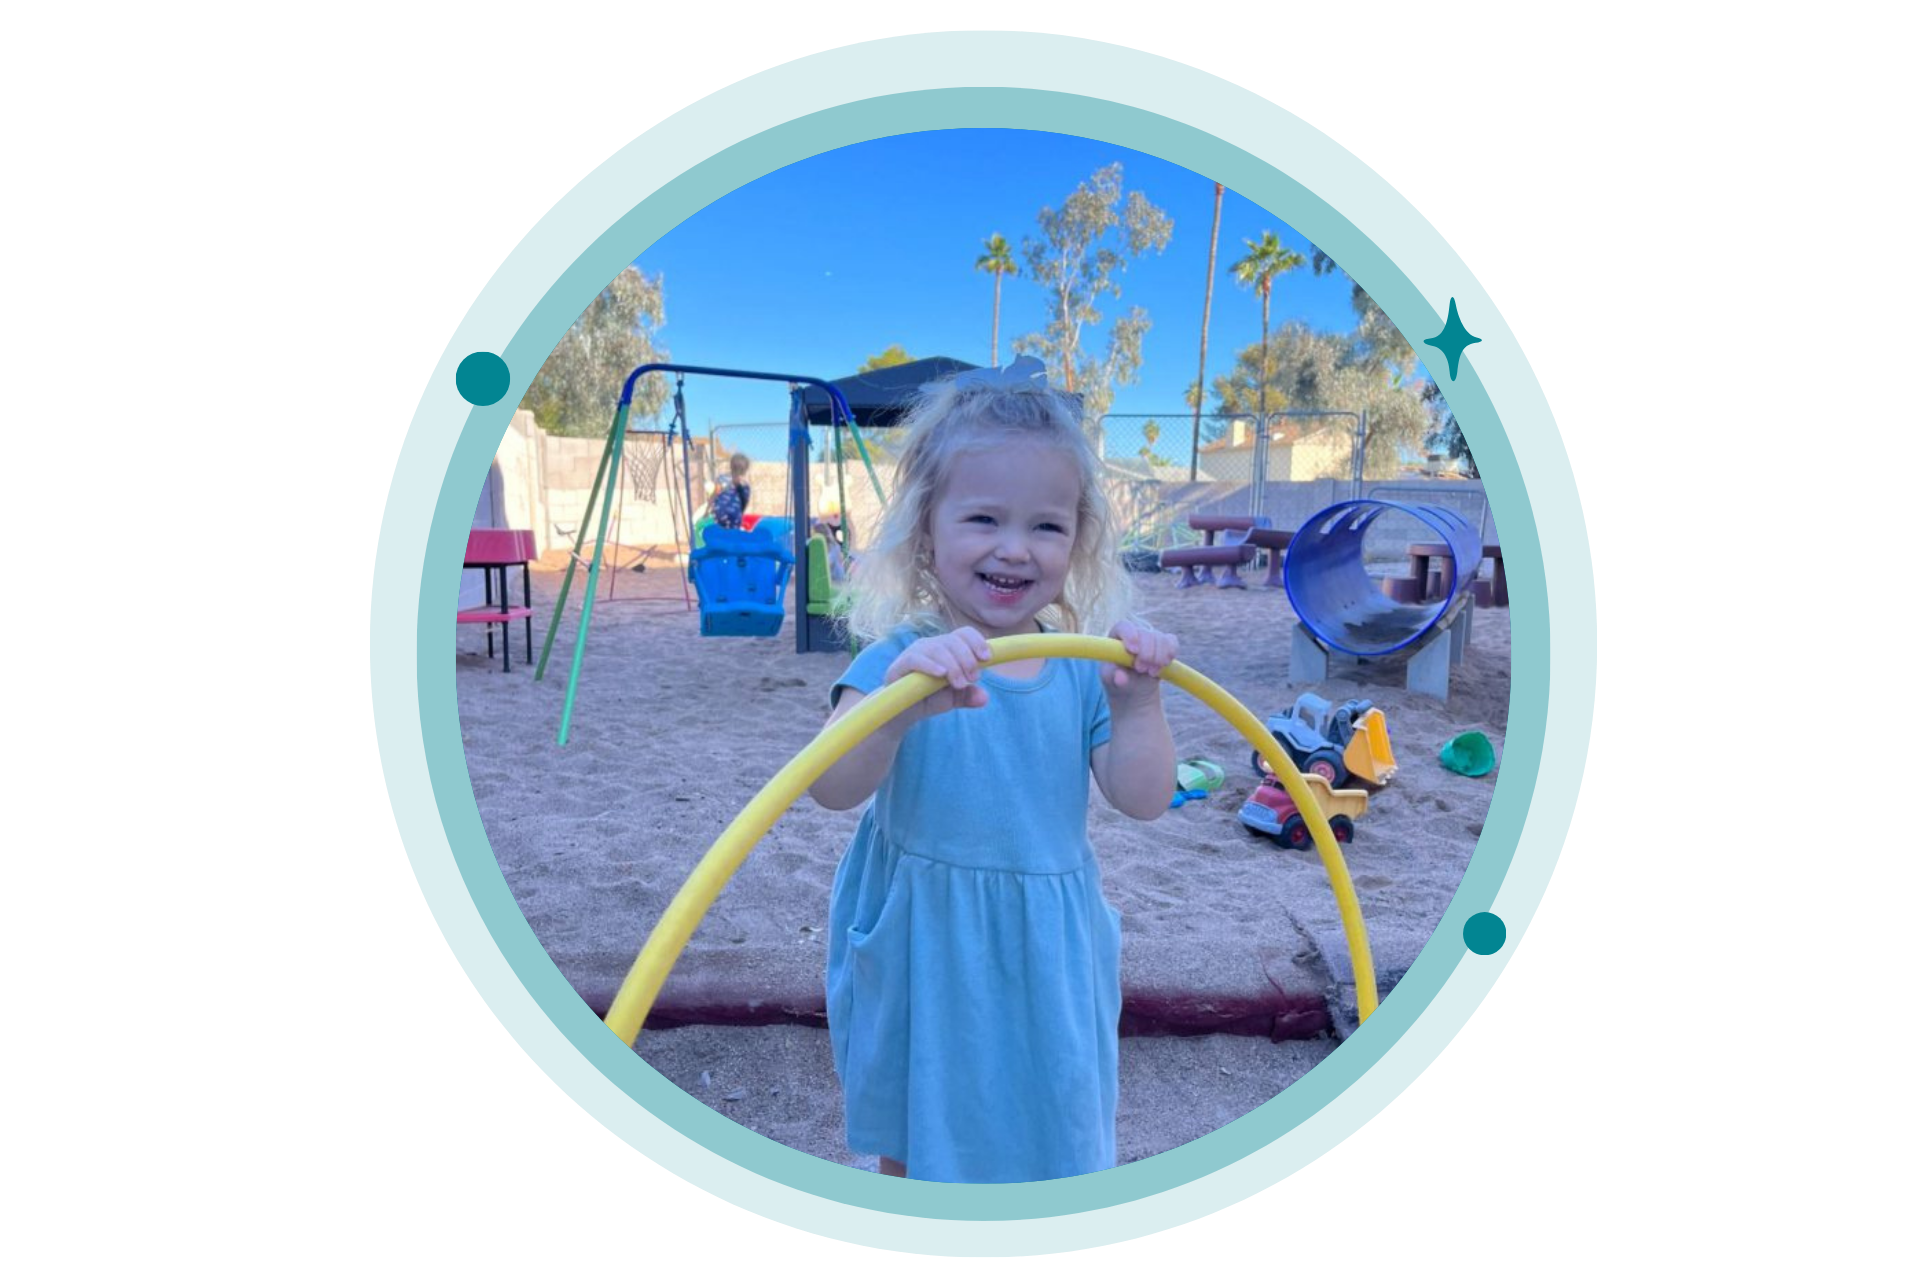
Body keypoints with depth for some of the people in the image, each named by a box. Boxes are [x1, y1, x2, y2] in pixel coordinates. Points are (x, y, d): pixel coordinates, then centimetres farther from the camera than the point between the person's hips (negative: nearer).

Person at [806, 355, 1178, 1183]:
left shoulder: (1084, 670, -5)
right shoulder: (901, 662, -18)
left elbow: (1144, 800, -6)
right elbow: (833, 789, -31)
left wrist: (1137, 704, -21)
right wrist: (900, 704, -49)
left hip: (1048, 961, 3)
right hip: (928, 963, -3)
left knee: (1051, 1137, 22)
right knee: (917, 1152, 20)